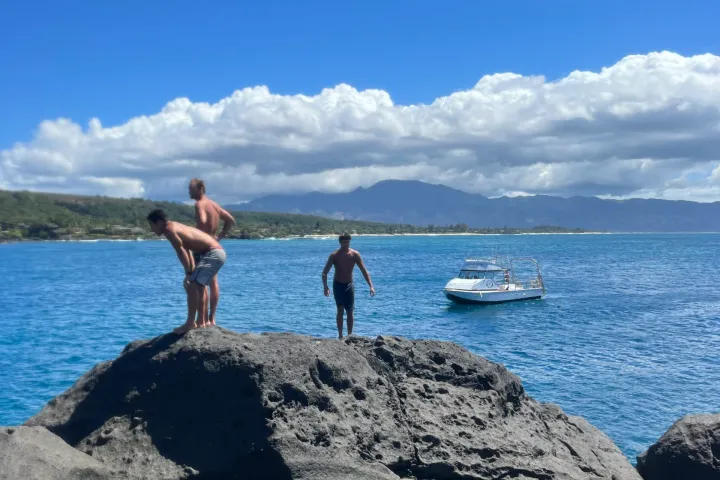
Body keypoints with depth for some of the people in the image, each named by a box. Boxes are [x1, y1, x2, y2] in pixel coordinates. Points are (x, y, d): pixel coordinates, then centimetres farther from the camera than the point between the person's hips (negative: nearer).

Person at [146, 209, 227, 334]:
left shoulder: (169, 229, -10)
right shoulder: (175, 227, 19)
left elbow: (181, 252, -15)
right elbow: (187, 250, 18)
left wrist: (188, 273, -8)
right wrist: (191, 273, 13)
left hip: (213, 254, -10)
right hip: (217, 253, 10)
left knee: (192, 285, -14)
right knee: (197, 285, 21)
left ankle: (190, 323, -9)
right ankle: (200, 321, 28)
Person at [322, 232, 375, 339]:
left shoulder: (355, 254, -8)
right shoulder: (334, 255, -12)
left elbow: (364, 271, -8)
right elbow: (325, 272, -12)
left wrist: (371, 286, -17)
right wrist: (325, 287, -26)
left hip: (349, 285, 2)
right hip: (338, 285, -2)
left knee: (350, 311, 3)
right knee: (340, 310, -9)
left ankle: (349, 335, 13)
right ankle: (340, 335, -5)